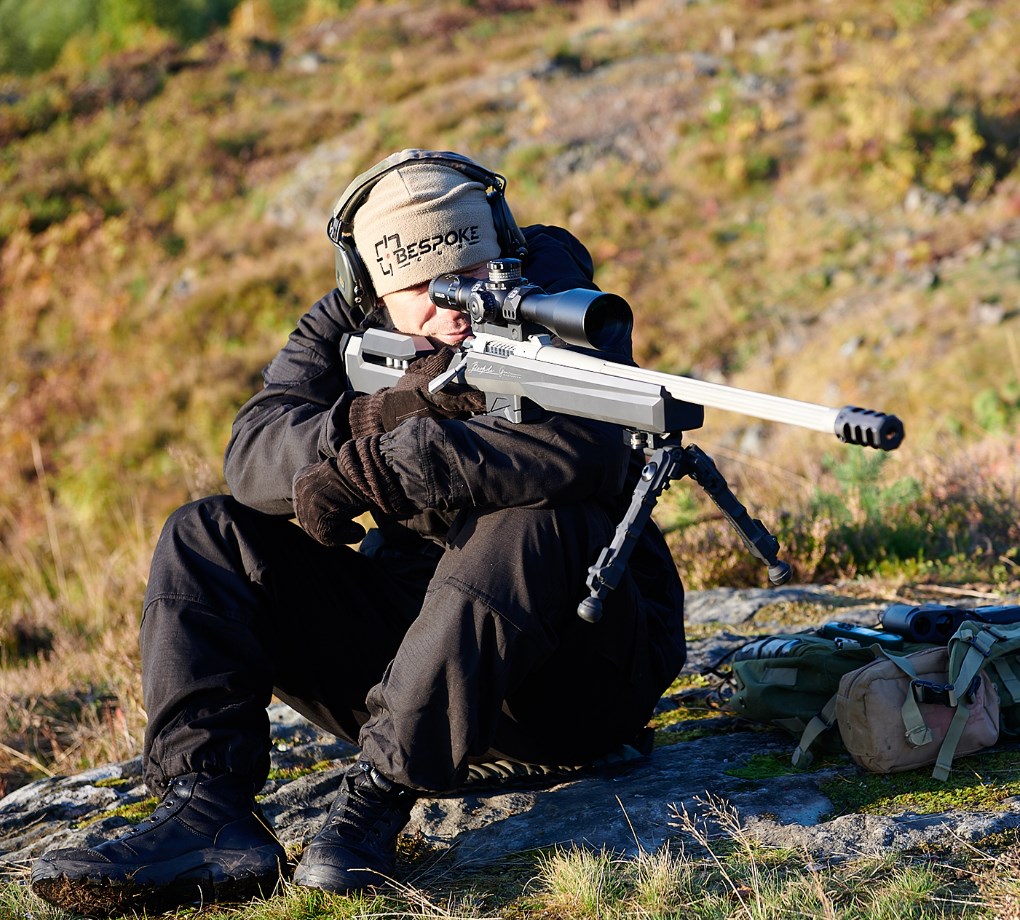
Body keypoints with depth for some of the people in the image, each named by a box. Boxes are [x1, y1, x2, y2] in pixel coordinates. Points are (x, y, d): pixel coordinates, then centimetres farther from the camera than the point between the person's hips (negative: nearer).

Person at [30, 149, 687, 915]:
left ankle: (382, 796, -33)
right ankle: (209, 810, -24)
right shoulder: (348, 327, 3)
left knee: (527, 522, -36)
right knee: (208, 537, -5)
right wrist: (384, 413, -32)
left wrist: (370, 470, -33)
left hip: (580, 674, -5)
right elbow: (254, 454, -13)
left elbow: (584, 450, -34)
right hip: (412, 632, 5)